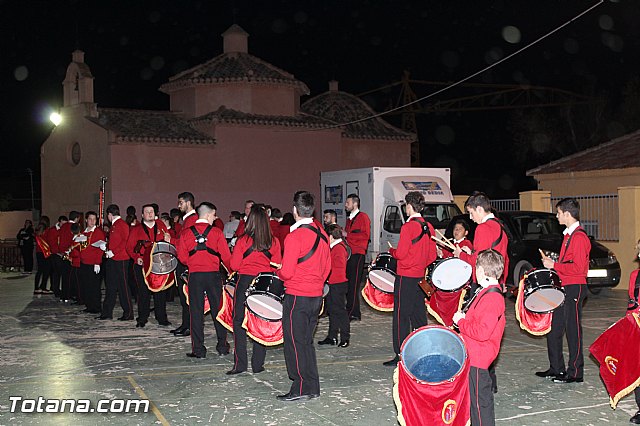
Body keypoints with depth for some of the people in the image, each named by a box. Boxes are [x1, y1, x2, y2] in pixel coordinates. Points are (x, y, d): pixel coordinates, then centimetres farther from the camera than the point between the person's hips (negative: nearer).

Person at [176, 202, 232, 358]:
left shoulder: (186, 233, 1)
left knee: (196, 312, 4)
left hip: (194, 275, 1)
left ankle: (198, 350, 4)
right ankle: (222, 346, 15)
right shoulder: (216, 232, -4)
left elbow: (182, 257, 1)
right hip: (213, 274, -1)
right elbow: (226, 256, -5)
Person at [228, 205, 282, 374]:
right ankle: (258, 364, 12)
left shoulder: (243, 241, -8)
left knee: (239, 321, 7)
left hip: (245, 281, -2)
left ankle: (240, 364, 4)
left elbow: (234, 265, -5)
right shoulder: (274, 242, -1)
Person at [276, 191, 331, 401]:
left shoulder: (294, 236, -17)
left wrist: (278, 272, 2)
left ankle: (300, 389, 6)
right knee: (307, 341, 16)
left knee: (295, 343, 2)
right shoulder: (321, 234, 6)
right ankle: (312, 387, 21)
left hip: (297, 297, -7)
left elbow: (287, 272, -18)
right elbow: (327, 267, 13)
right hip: (316, 295, 7)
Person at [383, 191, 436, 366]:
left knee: (401, 316, -2)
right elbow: (432, 255, 10)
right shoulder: (429, 227, 7)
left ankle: (400, 355, -1)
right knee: (419, 314, 15)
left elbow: (400, 253, -17)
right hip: (421, 276, 7)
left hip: (405, 277, -7)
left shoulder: (408, 227, -15)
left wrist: (391, 251, 3)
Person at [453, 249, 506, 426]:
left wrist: (460, 321, -18)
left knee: (480, 401, 0)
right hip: (473, 356, 10)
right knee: (478, 398, 20)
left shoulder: (492, 298, -23)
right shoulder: (487, 292, 10)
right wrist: (465, 318, 6)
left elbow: (482, 332, -28)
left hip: (478, 358, -10)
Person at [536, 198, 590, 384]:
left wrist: (555, 265, -16)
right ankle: (556, 368, 23)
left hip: (574, 288, -10)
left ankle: (575, 373, 6)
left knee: (573, 330, -3)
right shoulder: (569, 234, 16)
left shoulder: (579, 237, -15)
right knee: (554, 328, 13)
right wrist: (553, 263, 9)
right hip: (564, 287, 10)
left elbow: (578, 267, -22)